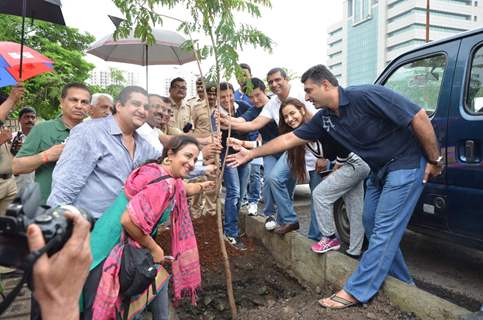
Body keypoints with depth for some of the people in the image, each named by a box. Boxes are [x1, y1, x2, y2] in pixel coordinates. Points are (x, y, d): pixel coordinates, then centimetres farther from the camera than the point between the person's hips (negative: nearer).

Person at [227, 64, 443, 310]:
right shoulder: (325, 118, -2)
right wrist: (251, 154, 2)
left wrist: (434, 160, -16)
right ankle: (401, 281, 29)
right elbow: (289, 138, 2)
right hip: (379, 170, 8)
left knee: (384, 228, -5)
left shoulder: (366, 96, -25)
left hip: (406, 164, -8)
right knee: (371, 222, 13)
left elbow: (419, 116, -23)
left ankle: (356, 291, 2)